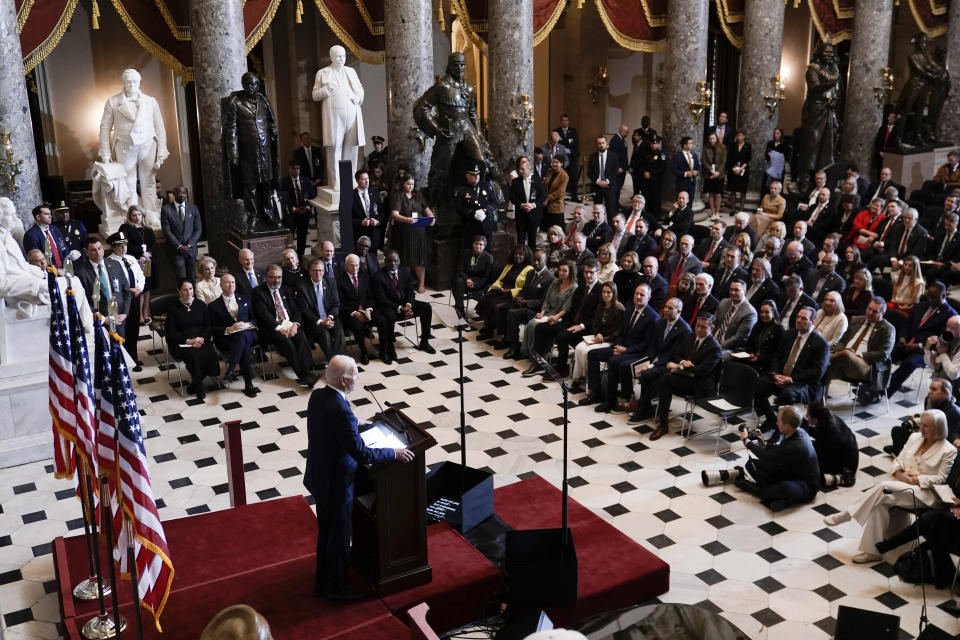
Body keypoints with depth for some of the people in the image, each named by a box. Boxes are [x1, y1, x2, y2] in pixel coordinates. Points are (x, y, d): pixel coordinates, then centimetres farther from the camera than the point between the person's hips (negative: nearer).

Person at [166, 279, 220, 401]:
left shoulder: (201, 305, 12)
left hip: (201, 340, 3)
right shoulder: (173, 309, 4)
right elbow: (171, 332, -2)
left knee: (210, 355, -29)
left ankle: (194, 384, -7)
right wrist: (189, 341, -15)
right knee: (194, 355, -34)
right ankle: (199, 387, -11)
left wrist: (201, 338, -12)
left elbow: (208, 326, 8)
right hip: (181, 344, -3)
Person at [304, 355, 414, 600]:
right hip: (336, 484, -9)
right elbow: (361, 454, -28)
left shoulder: (317, 395, -5)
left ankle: (323, 581, 43)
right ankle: (335, 587, 31)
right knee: (338, 536, 12)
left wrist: (356, 423, 20)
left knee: (326, 531, 25)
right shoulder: (340, 411, -33)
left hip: (319, 477, 9)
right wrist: (394, 453, -17)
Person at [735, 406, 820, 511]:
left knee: (786, 488, -43)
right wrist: (762, 443, -8)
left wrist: (746, 440, -9)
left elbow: (768, 456, -21)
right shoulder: (795, 432, -6)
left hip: (807, 486, -8)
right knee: (751, 463, -3)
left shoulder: (796, 447, -33)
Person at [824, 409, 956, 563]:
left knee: (884, 488, -31)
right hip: (900, 481, 5)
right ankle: (873, 551, -22)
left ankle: (846, 515, -22)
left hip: (924, 492, -5)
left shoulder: (948, 450, -2)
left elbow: (941, 478, -7)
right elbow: (898, 460, 15)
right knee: (880, 504, -27)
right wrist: (899, 473, -7)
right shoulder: (915, 437, 14)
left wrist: (914, 480, -15)